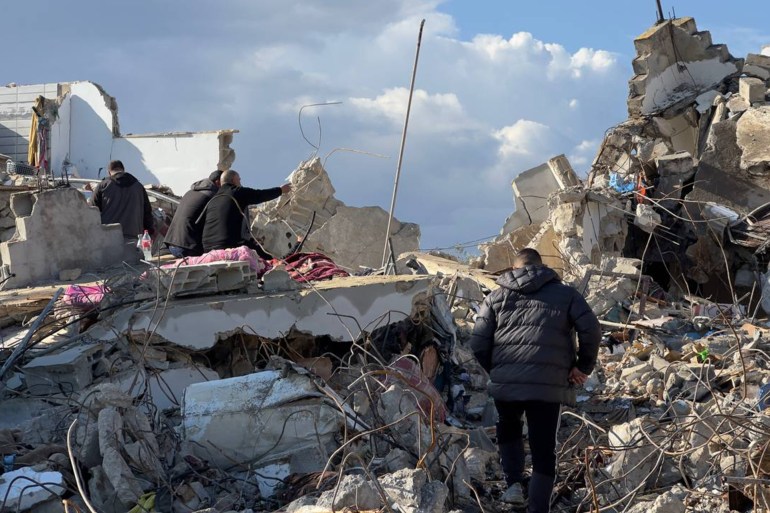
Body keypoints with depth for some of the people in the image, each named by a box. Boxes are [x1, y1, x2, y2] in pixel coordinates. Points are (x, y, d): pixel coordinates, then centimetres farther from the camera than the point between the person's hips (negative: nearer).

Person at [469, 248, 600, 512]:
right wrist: (583, 367, 9)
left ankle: (514, 484, 15)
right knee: (544, 451, 7)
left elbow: (478, 344, 8)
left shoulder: (496, 297, 14)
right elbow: (591, 330, -1)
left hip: (505, 382, 2)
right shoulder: (565, 294, 11)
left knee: (508, 429, 30)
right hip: (549, 386, -1)